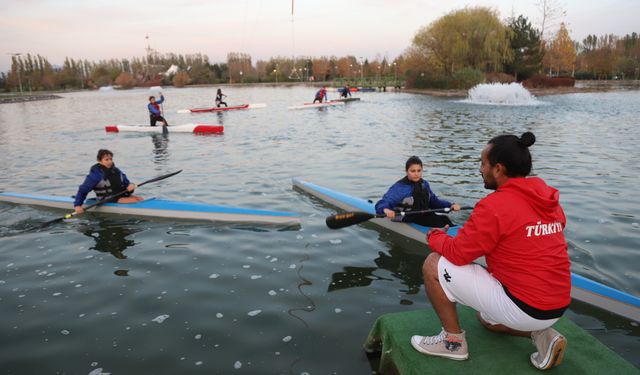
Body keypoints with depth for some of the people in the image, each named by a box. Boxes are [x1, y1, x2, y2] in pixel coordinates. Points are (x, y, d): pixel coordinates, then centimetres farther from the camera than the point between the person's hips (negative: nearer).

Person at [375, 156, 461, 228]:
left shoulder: (424, 184, 10)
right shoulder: (399, 187, -11)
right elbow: (382, 203, -18)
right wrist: (386, 209, -43)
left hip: (424, 216, 6)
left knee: (444, 218, -18)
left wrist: (450, 205, 3)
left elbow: (434, 201, 19)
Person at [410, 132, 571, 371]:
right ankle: (541, 335, 12)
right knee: (486, 318, 36)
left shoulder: (494, 206, -21)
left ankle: (454, 340, 7)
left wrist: (435, 237, 4)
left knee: (433, 265, -5)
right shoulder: (550, 200, 4)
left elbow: (457, 254, -15)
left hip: (523, 309, -8)